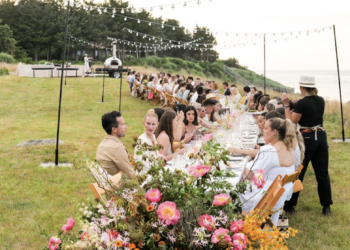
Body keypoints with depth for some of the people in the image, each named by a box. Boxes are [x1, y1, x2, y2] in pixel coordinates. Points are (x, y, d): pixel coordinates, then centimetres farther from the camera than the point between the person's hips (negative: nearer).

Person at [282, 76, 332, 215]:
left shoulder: (302, 103, -14)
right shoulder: (321, 101, 5)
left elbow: (292, 122, -9)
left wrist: (286, 105, -7)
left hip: (307, 139, -6)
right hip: (321, 137, 6)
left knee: (297, 173, 5)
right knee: (322, 173, 10)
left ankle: (290, 205, 13)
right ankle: (326, 207, 14)